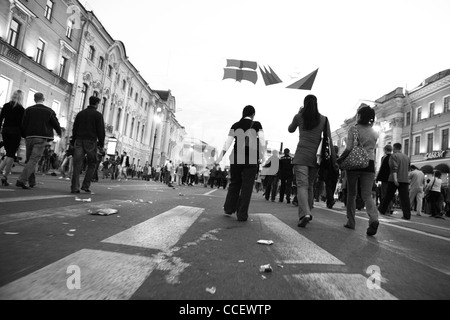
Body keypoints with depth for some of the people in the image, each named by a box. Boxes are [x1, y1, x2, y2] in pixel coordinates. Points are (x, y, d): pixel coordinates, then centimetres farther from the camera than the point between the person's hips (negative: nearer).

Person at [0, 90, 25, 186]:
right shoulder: (21, 109, -4)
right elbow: (21, 123, -6)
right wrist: (22, 135, 1)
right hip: (15, 132, -4)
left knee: (8, 153, 17)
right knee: (11, 155, -3)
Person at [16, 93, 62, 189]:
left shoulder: (28, 110, 6)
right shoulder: (49, 111, -1)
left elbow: (23, 124, 3)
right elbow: (56, 124, 5)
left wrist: (24, 136, 16)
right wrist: (60, 133, 24)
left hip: (29, 137, 4)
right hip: (41, 139, -3)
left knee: (29, 160, 15)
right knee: (33, 160, -6)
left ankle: (32, 182, 22)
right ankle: (22, 180, -18)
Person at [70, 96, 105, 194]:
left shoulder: (80, 113, 15)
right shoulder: (98, 115, 0)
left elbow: (74, 128, 15)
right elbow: (101, 131, -5)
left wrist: (74, 142, 18)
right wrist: (101, 144, 1)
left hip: (79, 141, 4)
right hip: (91, 142, -4)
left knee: (77, 165, 1)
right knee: (92, 164, 7)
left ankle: (74, 187, -2)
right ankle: (86, 186, 0)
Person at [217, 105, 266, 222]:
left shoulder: (235, 125, 9)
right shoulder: (256, 125, 4)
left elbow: (228, 142, 1)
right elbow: (262, 141, -6)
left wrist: (221, 155, -1)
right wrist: (261, 156, -2)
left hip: (236, 158, 3)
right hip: (251, 159, -2)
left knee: (234, 183, 17)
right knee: (247, 186, 2)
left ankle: (228, 209, 23)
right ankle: (242, 215, 3)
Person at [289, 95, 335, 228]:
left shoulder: (299, 117, 3)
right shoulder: (324, 119, 7)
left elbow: (290, 129, 22)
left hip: (301, 155, -2)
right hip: (316, 157, 3)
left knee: (302, 185, -9)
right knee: (310, 186, 14)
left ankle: (305, 214, -27)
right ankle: (307, 213, 22)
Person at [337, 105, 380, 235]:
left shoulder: (353, 129, -4)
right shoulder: (375, 133, 10)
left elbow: (349, 149, -12)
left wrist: (339, 160, -2)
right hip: (369, 164, 3)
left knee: (351, 194, 9)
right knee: (367, 195, 3)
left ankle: (351, 222, 14)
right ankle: (374, 219, -21)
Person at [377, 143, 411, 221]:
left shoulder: (394, 156, -5)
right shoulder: (406, 157, 15)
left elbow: (394, 168, -18)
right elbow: (408, 169, 22)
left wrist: (395, 178, -24)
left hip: (395, 180, -5)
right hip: (405, 179, 5)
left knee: (388, 196, 6)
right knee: (405, 197, 1)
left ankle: (382, 210, 18)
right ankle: (407, 215, -3)